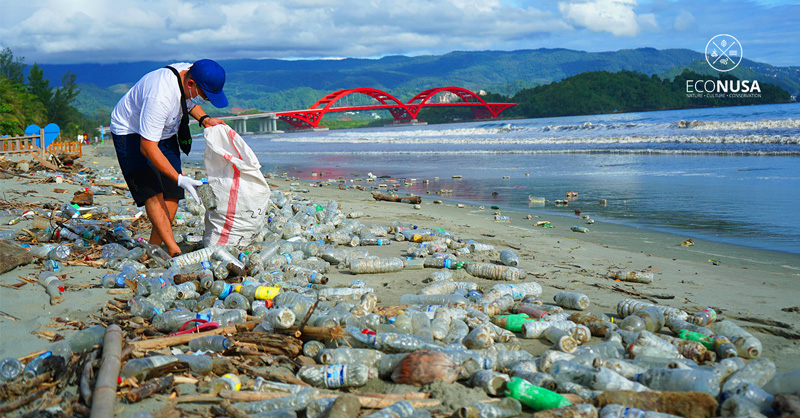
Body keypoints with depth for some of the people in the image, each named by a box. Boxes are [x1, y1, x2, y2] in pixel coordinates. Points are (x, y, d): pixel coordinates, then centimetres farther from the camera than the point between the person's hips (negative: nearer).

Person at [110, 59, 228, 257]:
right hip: (131, 132, -8)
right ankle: (174, 251, -23)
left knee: (172, 192, -1)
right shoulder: (160, 97, -39)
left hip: (165, 133, 8)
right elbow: (147, 147, -34)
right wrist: (179, 178, -38)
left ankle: (154, 248, 7)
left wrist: (203, 119, -9)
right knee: (152, 192, -20)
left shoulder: (190, 72, -15)